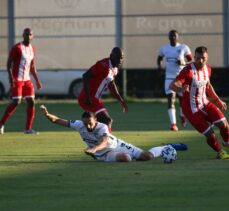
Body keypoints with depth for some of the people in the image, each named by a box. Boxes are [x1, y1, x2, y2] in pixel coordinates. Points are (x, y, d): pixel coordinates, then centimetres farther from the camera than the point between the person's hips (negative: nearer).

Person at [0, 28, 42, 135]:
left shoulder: (32, 49, 12)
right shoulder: (17, 48, -10)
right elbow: (9, 63, -12)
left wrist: (37, 80, 17)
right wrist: (11, 77, -24)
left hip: (27, 80, 7)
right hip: (17, 79, -7)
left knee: (31, 102, 0)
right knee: (16, 102, -13)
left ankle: (28, 128, 6)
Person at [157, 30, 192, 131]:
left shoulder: (184, 48, -4)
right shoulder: (164, 48, 4)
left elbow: (191, 62, 0)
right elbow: (159, 58, 21)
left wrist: (183, 63, -20)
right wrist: (159, 65, 0)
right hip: (169, 78, 1)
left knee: (182, 99, 10)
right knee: (171, 100, -13)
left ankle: (182, 116, 42)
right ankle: (173, 123, -18)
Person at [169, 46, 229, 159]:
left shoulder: (207, 69, 1)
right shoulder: (188, 71, -23)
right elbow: (172, 85, -33)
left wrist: (218, 100, 25)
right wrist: (181, 88, -55)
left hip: (205, 103, 6)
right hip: (192, 108, -6)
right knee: (210, 134, -9)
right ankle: (220, 152, 18)